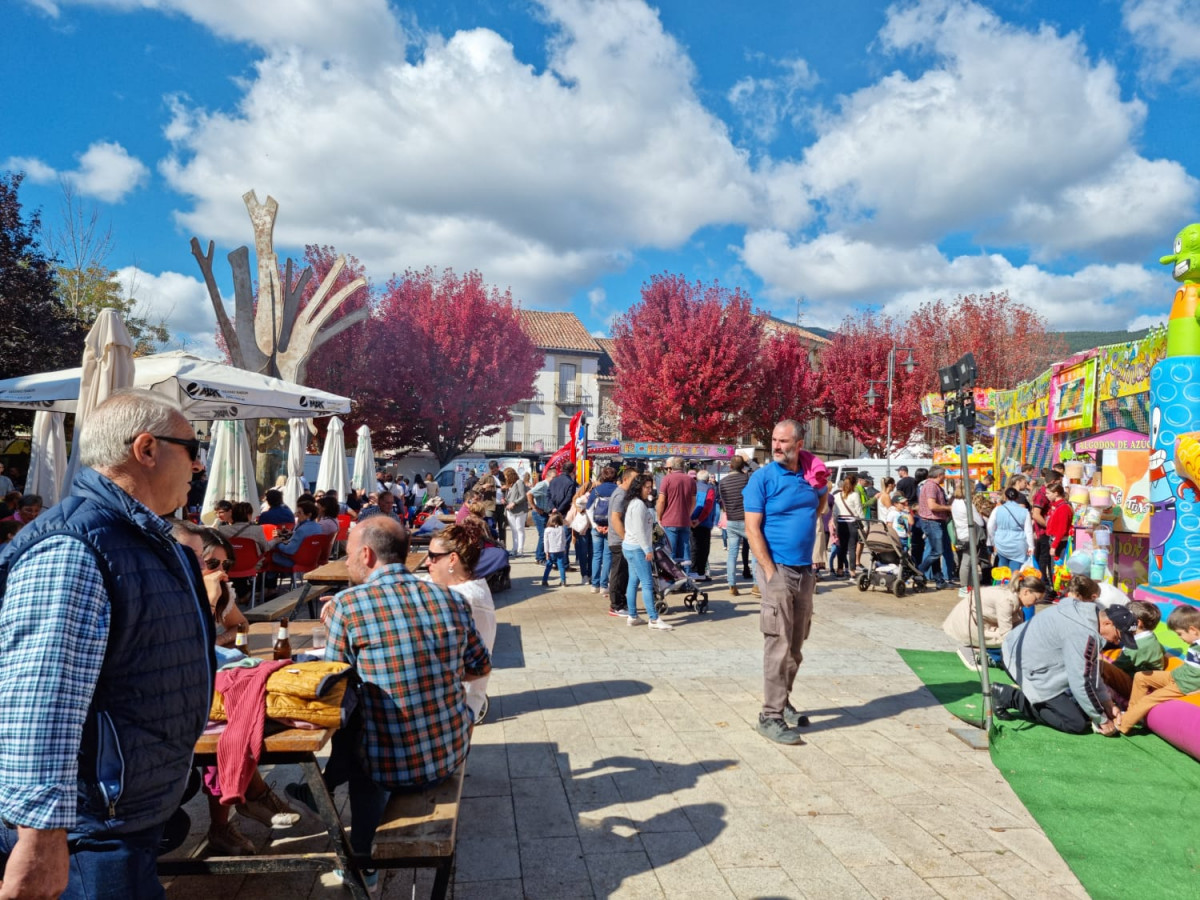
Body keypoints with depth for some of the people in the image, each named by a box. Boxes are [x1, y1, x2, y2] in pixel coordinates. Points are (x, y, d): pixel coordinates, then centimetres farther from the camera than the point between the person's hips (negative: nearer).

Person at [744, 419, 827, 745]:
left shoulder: (809, 475, 7)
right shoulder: (763, 478, -9)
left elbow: (819, 505, 32)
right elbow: (752, 529, -12)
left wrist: (824, 487, 10)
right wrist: (770, 571, -18)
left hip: (804, 571, 6)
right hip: (777, 569, -6)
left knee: (795, 645, 14)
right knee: (778, 645, -9)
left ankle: (782, 702, 29)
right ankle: (770, 716, -3)